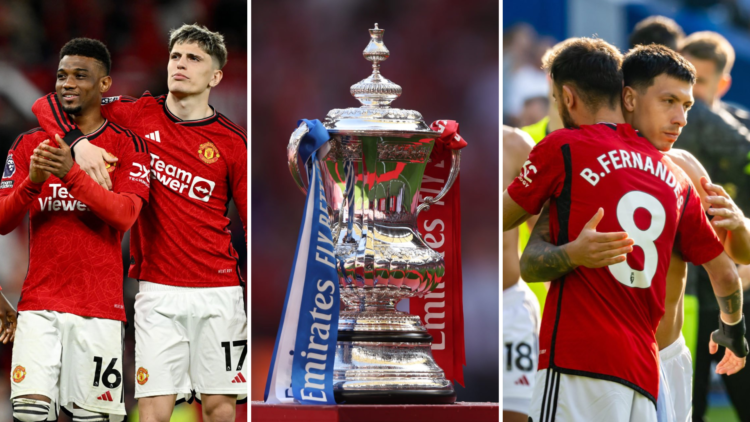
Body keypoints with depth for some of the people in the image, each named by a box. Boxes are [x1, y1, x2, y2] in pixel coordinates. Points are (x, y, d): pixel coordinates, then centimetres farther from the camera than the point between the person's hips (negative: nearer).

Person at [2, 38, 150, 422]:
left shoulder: (127, 145, 4)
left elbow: (125, 215, -11)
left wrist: (72, 174, -24)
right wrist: (32, 181, -15)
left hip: (99, 307, -1)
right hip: (39, 304, 1)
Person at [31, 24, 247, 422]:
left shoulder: (232, 142, 2)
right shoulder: (138, 115, 3)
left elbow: (253, 220, 5)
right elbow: (49, 105, 5)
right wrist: (79, 143, -15)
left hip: (219, 291, 0)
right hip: (158, 290, 0)